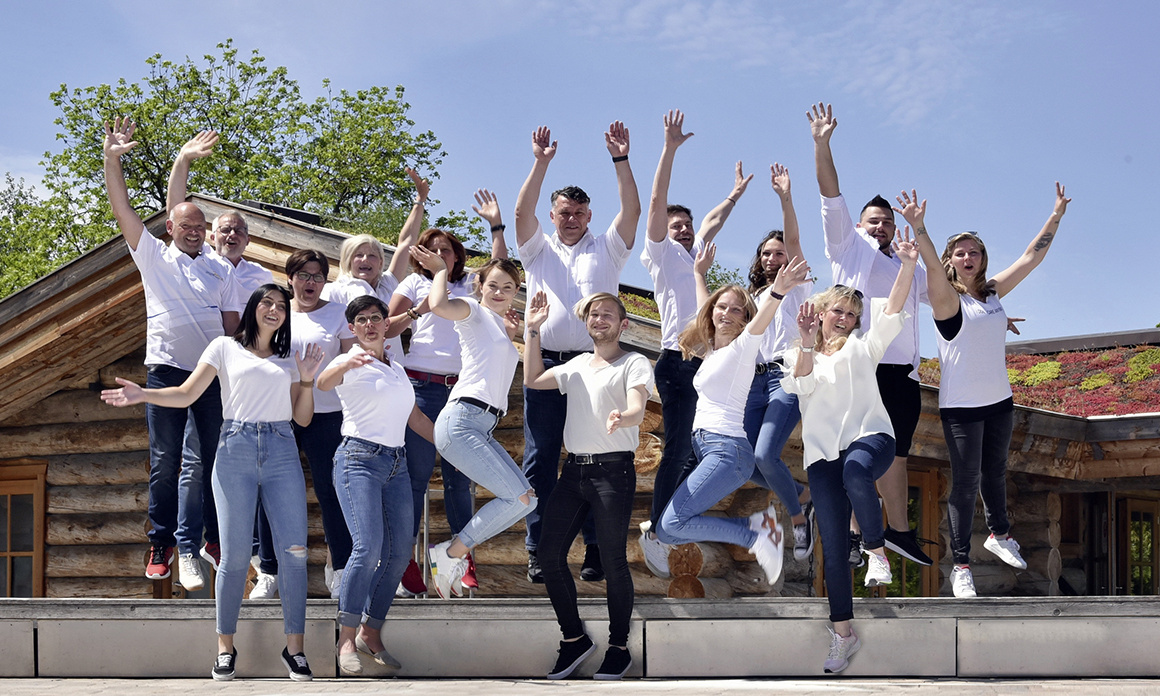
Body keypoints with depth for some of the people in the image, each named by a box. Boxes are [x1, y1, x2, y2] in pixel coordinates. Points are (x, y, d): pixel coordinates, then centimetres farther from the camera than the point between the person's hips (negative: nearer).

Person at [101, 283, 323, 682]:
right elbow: (186, 394, 4)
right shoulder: (225, 348, 11)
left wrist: (307, 380, 3)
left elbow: (303, 418, 17)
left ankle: (294, 647, 0)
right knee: (235, 554, -5)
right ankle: (225, 646, 7)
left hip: (282, 453, 3)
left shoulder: (288, 361, 20)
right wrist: (143, 394, -10)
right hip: (236, 449, -2)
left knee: (294, 551, -7)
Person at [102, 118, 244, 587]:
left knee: (216, 459, 6)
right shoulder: (154, 258, 7)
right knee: (165, 463, 0)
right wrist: (112, 160, -15)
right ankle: (161, 545, 8)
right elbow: (123, 211, -3)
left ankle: (218, 539, 18)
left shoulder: (221, 270, 11)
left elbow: (231, 324, 9)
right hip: (167, 369, -2)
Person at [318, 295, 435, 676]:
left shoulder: (396, 368, 19)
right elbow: (324, 383, -25)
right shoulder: (348, 363, -2)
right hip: (359, 458, -7)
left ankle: (371, 633, 11)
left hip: (396, 464, 7)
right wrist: (347, 363, -46)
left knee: (400, 552, 1)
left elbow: (415, 417, 27)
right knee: (368, 546, -20)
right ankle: (347, 638, -13)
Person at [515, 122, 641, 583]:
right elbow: (522, 211, -1)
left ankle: (595, 549, 4)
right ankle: (539, 550, 3)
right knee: (540, 459, -1)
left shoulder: (606, 250, 14)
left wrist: (621, 160, -7)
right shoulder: (538, 250, 15)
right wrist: (541, 163, -9)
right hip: (545, 365, 1)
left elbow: (632, 211, 1)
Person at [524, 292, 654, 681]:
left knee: (613, 561, -5)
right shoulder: (577, 365, 20)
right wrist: (533, 330, 23)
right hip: (574, 470, 7)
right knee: (549, 554, 1)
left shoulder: (634, 364, -1)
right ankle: (574, 639, 13)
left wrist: (621, 418, -41)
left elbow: (637, 409, -17)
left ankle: (619, 648, 6)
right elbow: (533, 379, 29)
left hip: (613, 469, -6)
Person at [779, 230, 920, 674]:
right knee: (832, 548, -2)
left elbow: (892, 309, 2)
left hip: (869, 436, -2)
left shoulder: (863, 347, 16)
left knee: (856, 470, -40)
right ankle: (842, 633, 6)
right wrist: (807, 343, -21)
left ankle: (877, 552, -22)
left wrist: (907, 266, -12)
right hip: (822, 454, 2)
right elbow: (803, 382, -5)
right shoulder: (799, 356, 17)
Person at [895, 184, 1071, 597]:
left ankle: (999, 534, 42)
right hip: (961, 407, -6)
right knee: (966, 482, -5)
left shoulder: (992, 292, 6)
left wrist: (1056, 217, 6)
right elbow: (933, 268, -30)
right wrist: (918, 227, -46)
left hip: (999, 401, 6)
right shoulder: (948, 298, -11)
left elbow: (1031, 257, 9)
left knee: (995, 471, 21)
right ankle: (961, 566, 0)